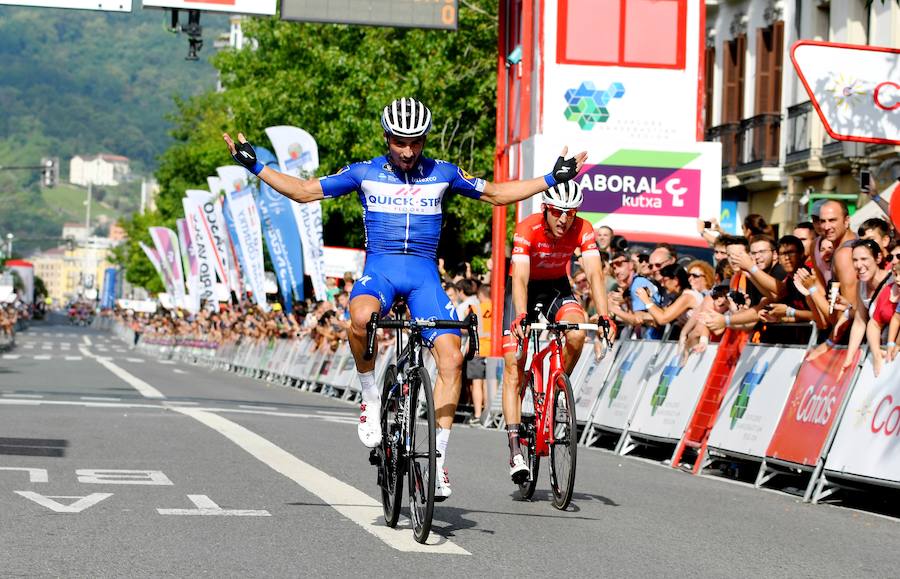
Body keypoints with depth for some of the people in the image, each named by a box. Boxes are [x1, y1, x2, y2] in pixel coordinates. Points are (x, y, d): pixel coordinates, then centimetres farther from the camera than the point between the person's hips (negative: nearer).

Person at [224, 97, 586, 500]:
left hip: (424, 273, 1)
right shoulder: (364, 173, 5)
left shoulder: (443, 174, 8)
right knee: (360, 317, -37)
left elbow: (497, 194, 20)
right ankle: (371, 398, -11)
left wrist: (552, 178, 15)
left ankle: (438, 457, -10)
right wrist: (255, 167, 5)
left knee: (451, 357, -18)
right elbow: (305, 191, 12)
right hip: (380, 268, -1)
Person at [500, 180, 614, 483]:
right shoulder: (527, 229, -28)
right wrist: (521, 316, -53)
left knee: (576, 334, -31)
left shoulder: (582, 230, -21)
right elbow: (520, 277, -37)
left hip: (557, 288, 2)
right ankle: (515, 452, -11)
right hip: (526, 289, -2)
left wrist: (604, 315, -44)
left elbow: (594, 273, -30)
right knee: (513, 370, -11)